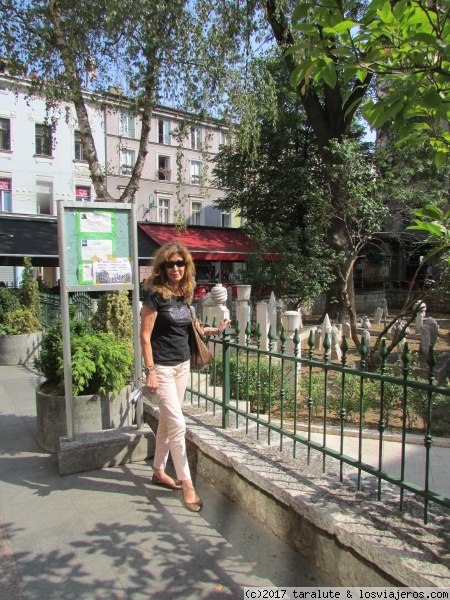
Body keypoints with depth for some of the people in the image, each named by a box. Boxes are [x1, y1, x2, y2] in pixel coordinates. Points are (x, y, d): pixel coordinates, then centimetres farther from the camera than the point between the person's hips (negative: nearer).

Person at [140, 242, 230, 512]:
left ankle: (159, 472, 33)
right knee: (178, 423, -5)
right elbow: (145, 335, -14)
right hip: (162, 367, -7)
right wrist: (150, 371, -18)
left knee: (167, 421, 17)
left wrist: (214, 330, 12)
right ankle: (187, 482, 9)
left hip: (182, 365, 7)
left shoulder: (184, 294, 6)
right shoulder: (155, 294, -13)